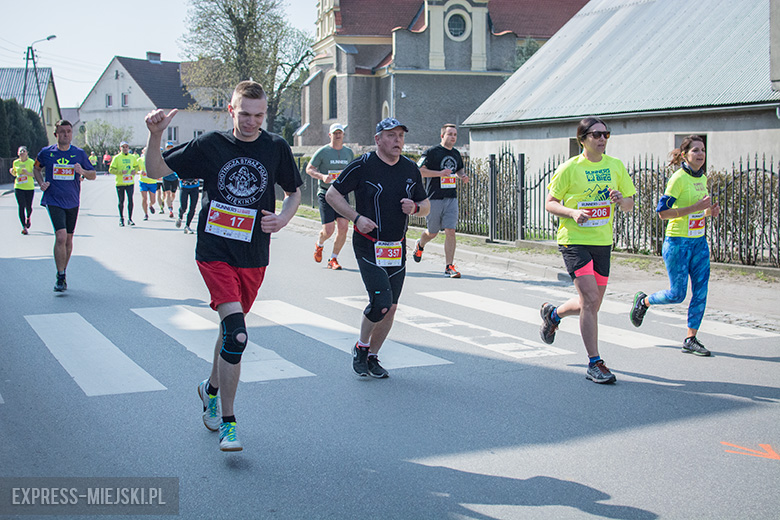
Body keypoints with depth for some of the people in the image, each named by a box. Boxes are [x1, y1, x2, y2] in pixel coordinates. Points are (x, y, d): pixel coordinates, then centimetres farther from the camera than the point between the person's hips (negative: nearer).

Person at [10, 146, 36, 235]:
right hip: (18, 187, 2)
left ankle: (28, 218, 38)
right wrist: (12, 172, -2)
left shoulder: (31, 162, -3)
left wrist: (27, 173, -23)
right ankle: (24, 227, -6)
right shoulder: (16, 162, 8)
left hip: (29, 187, -2)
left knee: (28, 207, 2)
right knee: (21, 206, -9)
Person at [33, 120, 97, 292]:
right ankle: (60, 278, -10)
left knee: (68, 239, 11)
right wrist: (41, 183, 0)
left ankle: (63, 271, 30)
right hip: (53, 201, -3)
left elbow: (93, 175, 7)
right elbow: (36, 168, 18)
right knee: (61, 237, -17)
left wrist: (82, 172, -14)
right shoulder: (46, 152, -1)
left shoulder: (79, 153, 1)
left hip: (72, 202, 3)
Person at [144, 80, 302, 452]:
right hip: (215, 253, -3)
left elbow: (294, 191, 14)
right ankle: (227, 423, -6)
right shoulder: (210, 145, -3)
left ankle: (212, 388, 47)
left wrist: (283, 218, -6)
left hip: (253, 258, 3)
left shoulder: (276, 148, 2)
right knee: (236, 334, -17)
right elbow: (156, 171, 0)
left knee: (231, 328, 19)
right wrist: (155, 136, -18)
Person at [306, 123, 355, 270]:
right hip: (326, 194, -4)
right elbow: (309, 169, 1)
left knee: (343, 227, -8)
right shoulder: (322, 152, -3)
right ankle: (319, 245, 26)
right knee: (328, 230, -10)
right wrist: (322, 176, -17)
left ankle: (333, 259, 8)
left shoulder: (349, 152, 10)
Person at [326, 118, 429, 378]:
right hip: (368, 246, -5)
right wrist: (356, 217, -15)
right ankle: (360, 348, 10)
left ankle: (372, 357, 24)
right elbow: (332, 194, -3)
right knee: (381, 302, -16)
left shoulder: (411, 169, 8)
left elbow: (426, 205, 16)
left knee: (391, 307, 6)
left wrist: (415, 207, -7)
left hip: (397, 248, 5)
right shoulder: (362, 166, -7)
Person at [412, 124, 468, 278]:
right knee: (432, 233, 8)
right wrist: (440, 173, -20)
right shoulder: (432, 152, -7)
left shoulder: (456, 154, 12)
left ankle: (449, 266, -2)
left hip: (451, 198, 4)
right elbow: (419, 171, -12)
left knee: (450, 231, -7)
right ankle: (420, 245, 43)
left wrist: (462, 176, 5)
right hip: (434, 198, -4)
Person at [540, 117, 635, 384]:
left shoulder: (616, 166, 7)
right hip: (574, 240, -5)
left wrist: (621, 199, -11)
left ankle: (553, 314, 41)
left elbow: (629, 205, 12)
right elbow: (549, 203, -2)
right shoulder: (570, 168, -6)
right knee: (590, 300, -14)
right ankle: (594, 363, -6)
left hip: (603, 242, 5)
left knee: (591, 305, 11)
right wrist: (572, 212, -20)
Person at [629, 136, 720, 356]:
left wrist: (710, 211, 1)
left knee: (701, 292, 2)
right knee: (677, 294, -1)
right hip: (677, 242, -7)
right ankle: (643, 301, 28)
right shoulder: (679, 178, -14)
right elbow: (662, 211, -21)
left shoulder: (702, 178, 10)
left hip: (699, 242, 7)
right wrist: (696, 207, -23)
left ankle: (691, 339, 11)